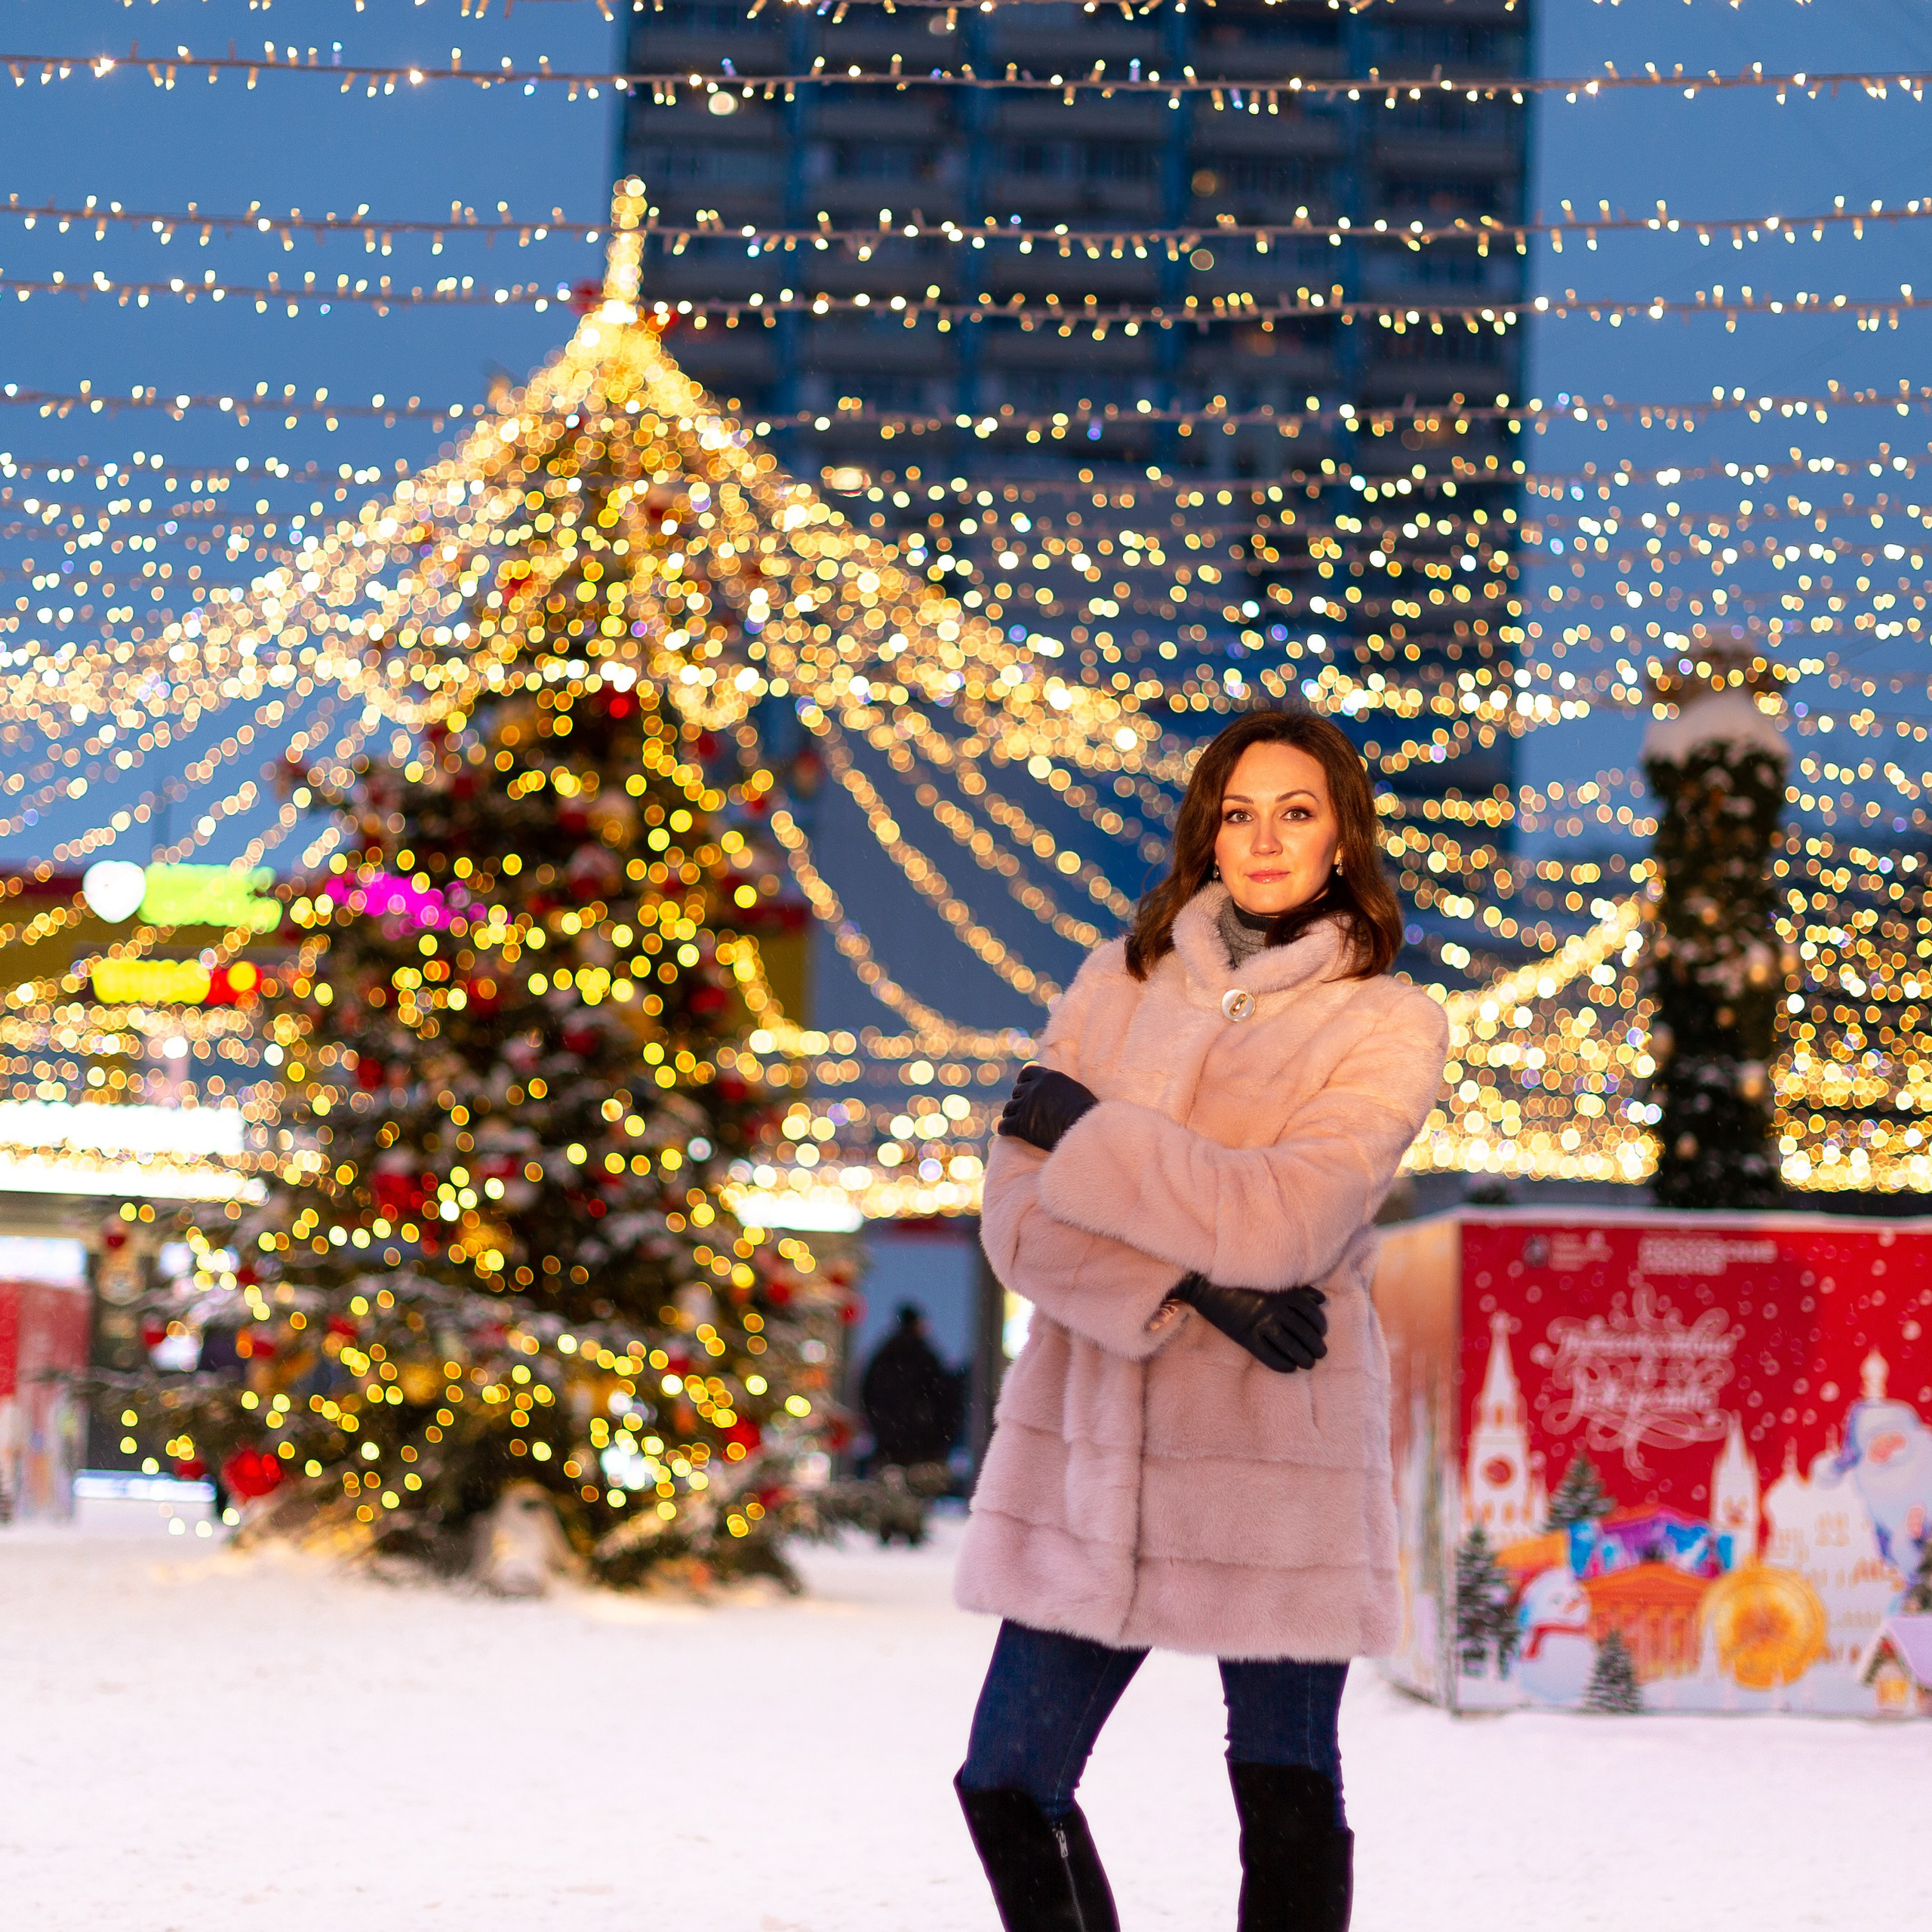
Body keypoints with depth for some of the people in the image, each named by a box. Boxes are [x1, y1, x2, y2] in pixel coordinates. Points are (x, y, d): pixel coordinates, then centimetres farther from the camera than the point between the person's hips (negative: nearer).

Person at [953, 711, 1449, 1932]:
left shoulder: (1390, 1027, -2)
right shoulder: (1121, 984, 7)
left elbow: (1288, 1219, -17)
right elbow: (1020, 1212, -1)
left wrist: (1083, 1129, -10)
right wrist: (1189, 1287, -16)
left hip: (1277, 1454, -3)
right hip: (1091, 1449, 3)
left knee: (1288, 1804, 1)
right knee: (1008, 1787, 6)